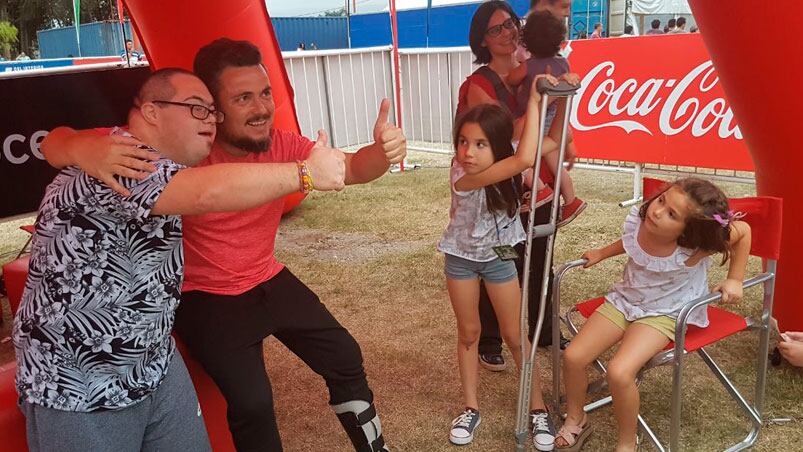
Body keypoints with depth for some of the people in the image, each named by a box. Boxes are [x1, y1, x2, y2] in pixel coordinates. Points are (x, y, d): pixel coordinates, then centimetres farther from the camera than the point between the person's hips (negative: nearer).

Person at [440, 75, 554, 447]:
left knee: (514, 335, 8)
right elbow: (524, 159, -41)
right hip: (461, 257, -2)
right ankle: (471, 409, 25)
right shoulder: (462, 176, -31)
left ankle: (537, 405, 23)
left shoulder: (506, 167, -16)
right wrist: (533, 101, -36)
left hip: (499, 257, 2)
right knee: (468, 333, 10)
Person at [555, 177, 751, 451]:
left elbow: (743, 231, -10)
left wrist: (734, 280, -9)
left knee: (619, 373, -26)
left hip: (665, 313, -5)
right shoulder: (635, 220, -18)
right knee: (573, 357, -7)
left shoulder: (694, 249, -29)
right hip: (625, 300, 5)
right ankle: (575, 419, 22)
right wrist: (601, 253, 16)